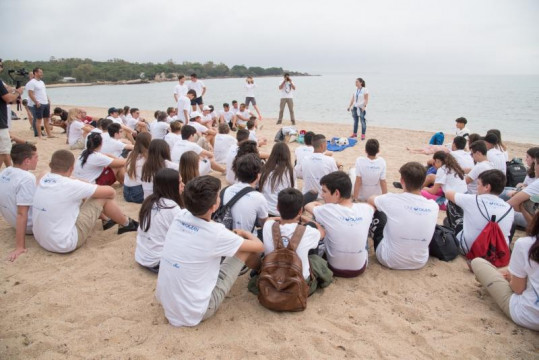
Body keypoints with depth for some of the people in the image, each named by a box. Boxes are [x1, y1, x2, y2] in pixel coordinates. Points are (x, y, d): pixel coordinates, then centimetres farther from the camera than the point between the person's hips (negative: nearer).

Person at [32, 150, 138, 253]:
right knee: (103, 198, -3)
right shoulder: (69, 185, -21)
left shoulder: (43, 180, -2)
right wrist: (111, 194, 10)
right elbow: (110, 192, -11)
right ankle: (126, 223, 19)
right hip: (65, 245, -8)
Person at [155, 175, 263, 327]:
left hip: (165, 302, 6)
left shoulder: (180, 216, -9)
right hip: (194, 313, -6)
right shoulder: (216, 234, -24)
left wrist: (231, 234, 16)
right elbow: (259, 246, -6)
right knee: (244, 249, 1)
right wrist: (244, 233, 14)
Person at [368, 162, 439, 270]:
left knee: (378, 213, 16)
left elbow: (371, 199, 3)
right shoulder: (433, 206, -13)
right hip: (420, 262, 3)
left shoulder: (392, 200, -21)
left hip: (390, 261, -3)